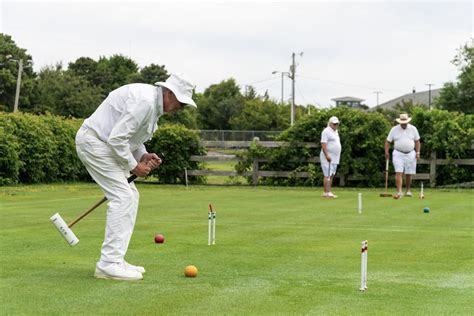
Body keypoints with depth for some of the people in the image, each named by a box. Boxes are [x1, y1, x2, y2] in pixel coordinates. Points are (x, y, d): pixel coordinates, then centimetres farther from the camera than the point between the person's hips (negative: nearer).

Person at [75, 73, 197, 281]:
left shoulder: (152, 102, 12)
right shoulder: (145, 102, -22)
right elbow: (117, 138, -25)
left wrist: (143, 156, 4)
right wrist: (134, 166, -13)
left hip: (104, 143, 11)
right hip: (94, 141, -11)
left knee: (130, 197, 9)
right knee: (123, 197, -15)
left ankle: (114, 260, 11)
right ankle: (109, 264, -14)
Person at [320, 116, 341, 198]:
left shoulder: (336, 131, 18)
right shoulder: (326, 131, -10)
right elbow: (323, 144, -18)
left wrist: (337, 156, 21)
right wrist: (327, 155, -26)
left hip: (335, 158, 9)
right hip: (328, 157, -9)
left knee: (331, 175, 8)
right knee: (328, 175, -13)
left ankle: (328, 192, 10)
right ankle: (327, 192, -16)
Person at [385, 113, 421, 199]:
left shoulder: (413, 129, 3)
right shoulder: (394, 129, -1)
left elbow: (417, 141, 8)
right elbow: (388, 141, 2)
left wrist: (417, 152, 0)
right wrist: (386, 151, -8)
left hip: (410, 154, 2)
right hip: (398, 154, -1)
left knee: (408, 174, 8)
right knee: (399, 173, -11)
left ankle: (408, 191, 23)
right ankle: (399, 192, -16)